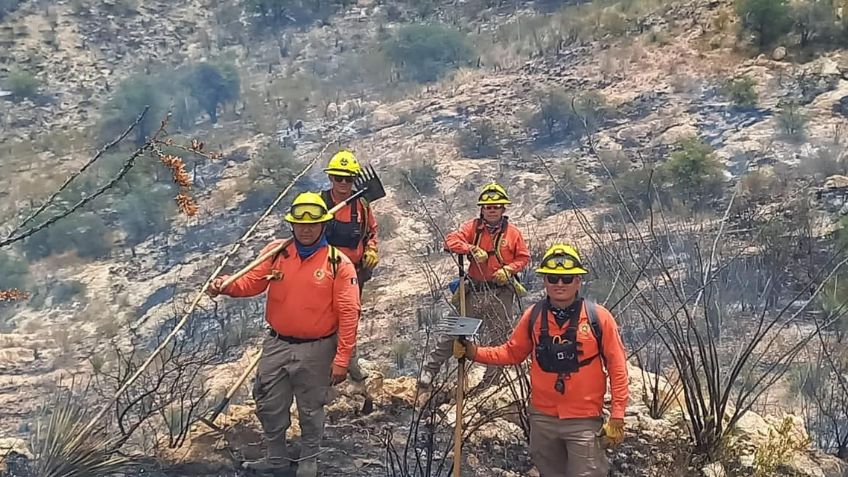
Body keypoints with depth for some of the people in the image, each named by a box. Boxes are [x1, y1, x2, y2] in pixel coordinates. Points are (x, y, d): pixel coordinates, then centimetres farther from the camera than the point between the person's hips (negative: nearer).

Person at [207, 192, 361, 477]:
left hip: (315, 351, -3)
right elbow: (252, 282, -1)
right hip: (277, 346, 4)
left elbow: (348, 314, -15)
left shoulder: (339, 263, -14)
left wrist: (342, 359, -16)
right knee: (269, 407, 17)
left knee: (310, 411, 15)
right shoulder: (277, 252, -3)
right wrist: (227, 286, -24)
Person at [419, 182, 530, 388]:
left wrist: (509, 269, -12)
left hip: (501, 292, 1)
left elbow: (524, 257, 5)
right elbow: (451, 240, -9)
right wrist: (471, 249, -23)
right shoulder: (473, 227, 1)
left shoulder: (512, 232, 1)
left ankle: (491, 378, 24)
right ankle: (430, 369, 9)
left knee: (500, 337, 8)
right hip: (475, 291, 0)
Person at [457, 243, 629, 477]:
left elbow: (617, 368, -8)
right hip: (542, 418, 4)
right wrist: (476, 353, -5)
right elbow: (512, 352, 9)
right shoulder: (533, 316, -2)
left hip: (584, 420, -4)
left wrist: (617, 417, -10)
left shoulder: (598, 317, -11)